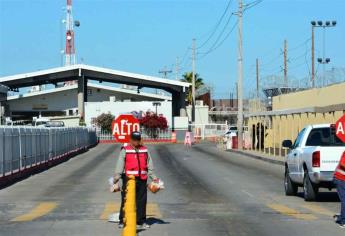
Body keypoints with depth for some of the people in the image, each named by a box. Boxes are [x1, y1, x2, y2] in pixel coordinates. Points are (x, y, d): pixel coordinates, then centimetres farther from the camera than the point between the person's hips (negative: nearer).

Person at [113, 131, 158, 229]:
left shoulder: (145, 150, 12)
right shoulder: (125, 150, 2)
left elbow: (149, 165, 18)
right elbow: (120, 165, -1)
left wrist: (153, 177, 15)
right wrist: (116, 177, -7)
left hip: (141, 179, 3)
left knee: (141, 201, 6)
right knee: (126, 201, -1)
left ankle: (141, 221, 14)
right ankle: (122, 221, 6)